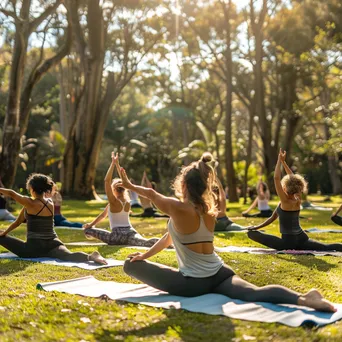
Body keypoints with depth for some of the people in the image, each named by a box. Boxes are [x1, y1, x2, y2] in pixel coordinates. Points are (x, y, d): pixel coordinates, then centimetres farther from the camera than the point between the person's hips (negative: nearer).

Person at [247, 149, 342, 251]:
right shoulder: (298, 200, 4)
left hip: (288, 242, -7)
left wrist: (279, 160, -13)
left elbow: (276, 178, -20)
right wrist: (283, 161, 16)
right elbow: (293, 179, 14)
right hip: (302, 239, 7)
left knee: (251, 233, -9)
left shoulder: (285, 201, -14)